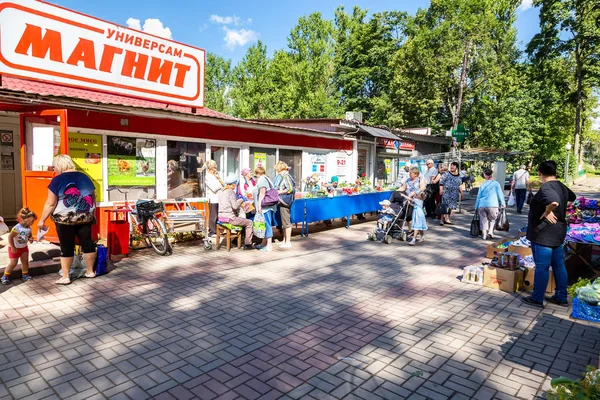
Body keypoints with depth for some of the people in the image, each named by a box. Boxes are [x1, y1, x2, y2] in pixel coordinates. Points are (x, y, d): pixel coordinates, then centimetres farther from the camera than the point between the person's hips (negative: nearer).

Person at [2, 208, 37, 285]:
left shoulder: (29, 228, -6)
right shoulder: (17, 228, -27)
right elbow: (10, 237, -24)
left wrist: (30, 239, -14)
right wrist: (13, 248, -22)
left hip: (24, 247, 6)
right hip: (15, 248, -6)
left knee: (25, 261, 7)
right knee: (13, 263, -4)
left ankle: (25, 275, 22)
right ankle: (5, 277, 13)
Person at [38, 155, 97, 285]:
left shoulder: (58, 180, -7)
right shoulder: (84, 177, 8)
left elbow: (50, 204, -10)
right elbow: (93, 198, 14)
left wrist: (42, 220, -1)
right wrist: (92, 214, 24)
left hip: (64, 219, -4)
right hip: (85, 217, 4)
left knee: (66, 247, 4)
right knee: (87, 243, 11)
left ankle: (65, 277, 12)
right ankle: (90, 271, 21)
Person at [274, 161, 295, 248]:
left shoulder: (286, 176, -13)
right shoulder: (282, 176, 15)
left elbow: (290, 189, -21)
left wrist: (279, 192, -16)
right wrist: (278, 191, 10)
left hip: (285, 202, -10)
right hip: (282, 202, 10)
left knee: (286, 222, -4)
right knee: (284, 222, 16)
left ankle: (288, 242, 2)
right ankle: (285, 240, 25)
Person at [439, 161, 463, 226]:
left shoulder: (459, 176, 14)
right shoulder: (446, 174, -1)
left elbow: (460, 185, 21)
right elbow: (441, 182, -4)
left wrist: (461, 193, 16)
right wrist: (441, 189, -14)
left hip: (455, 194, 5)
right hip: (446, 192, -5)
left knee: (451, 207, 9)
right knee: (445, 206, -10)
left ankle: (447, 219, 18)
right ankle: (442, 219, -7)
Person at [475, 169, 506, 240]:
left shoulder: (482, 185, 11)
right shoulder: (496, 183, 5)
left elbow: (478, 196, 11)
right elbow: (500, 194, 1)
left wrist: (476, 207, 14)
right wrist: (503, 204, 7)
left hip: (482, 205, 2)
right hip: (492, 205, -1)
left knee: (484, 220, 11)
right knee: (492, 219, 18)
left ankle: (484, 235, 8)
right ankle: (490, 231, 1)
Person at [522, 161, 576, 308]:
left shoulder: (546, 188, -20)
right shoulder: (562, 186, 9)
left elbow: (554, 202, -39)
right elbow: (572, 197, 32)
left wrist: (547, 212, -22)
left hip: (544, 234, -9)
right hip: (558, 232, 9)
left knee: (542, 267, 0)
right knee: (559, 265, 15)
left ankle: (537, 299, 9)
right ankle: (561, 297, 25)